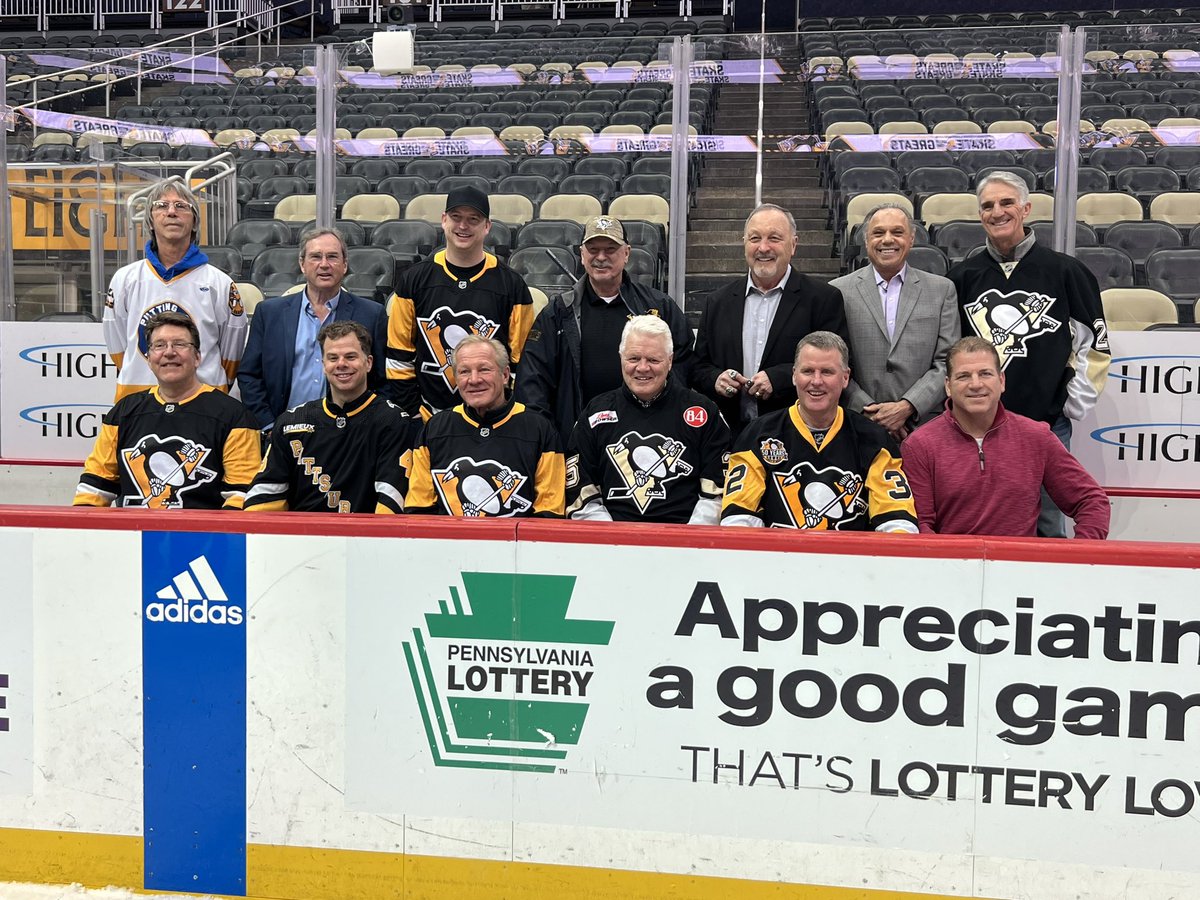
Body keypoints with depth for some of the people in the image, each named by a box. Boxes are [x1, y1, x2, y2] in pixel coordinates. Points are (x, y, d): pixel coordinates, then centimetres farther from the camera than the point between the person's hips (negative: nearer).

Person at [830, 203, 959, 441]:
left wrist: (907, 407, -10)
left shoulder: (942, 289, 9)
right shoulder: (840, 291, 5)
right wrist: (868, 410, -9)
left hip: (924, 427, 1)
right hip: (858, 428, -1)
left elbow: (947, 363, 2)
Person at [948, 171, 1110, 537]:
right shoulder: (963, 276, 7)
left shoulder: (1065, 271, 1)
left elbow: (1094, 345, 5)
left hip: (1048, 425, -2)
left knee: (1047, 526, 6)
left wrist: (1073, 406, 2)